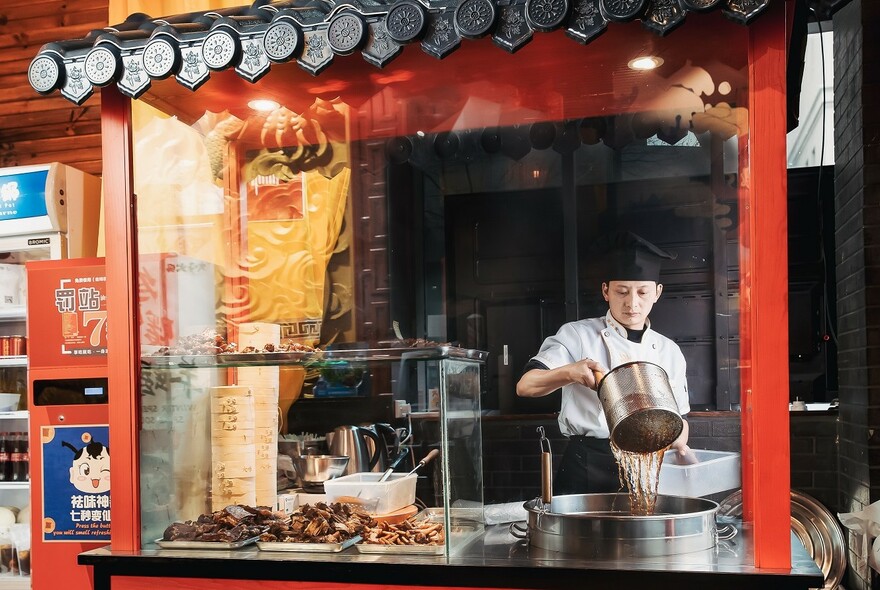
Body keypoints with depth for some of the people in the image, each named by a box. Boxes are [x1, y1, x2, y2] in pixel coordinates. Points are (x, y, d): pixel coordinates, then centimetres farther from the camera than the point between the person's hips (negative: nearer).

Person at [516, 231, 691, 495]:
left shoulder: (669, 351, 13)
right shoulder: (577, 336, 2)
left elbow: (678, 416, 19)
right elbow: (525, 386, -6)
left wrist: (678, 444, -4)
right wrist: (569, 372, -24)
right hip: (587, 470, -3)